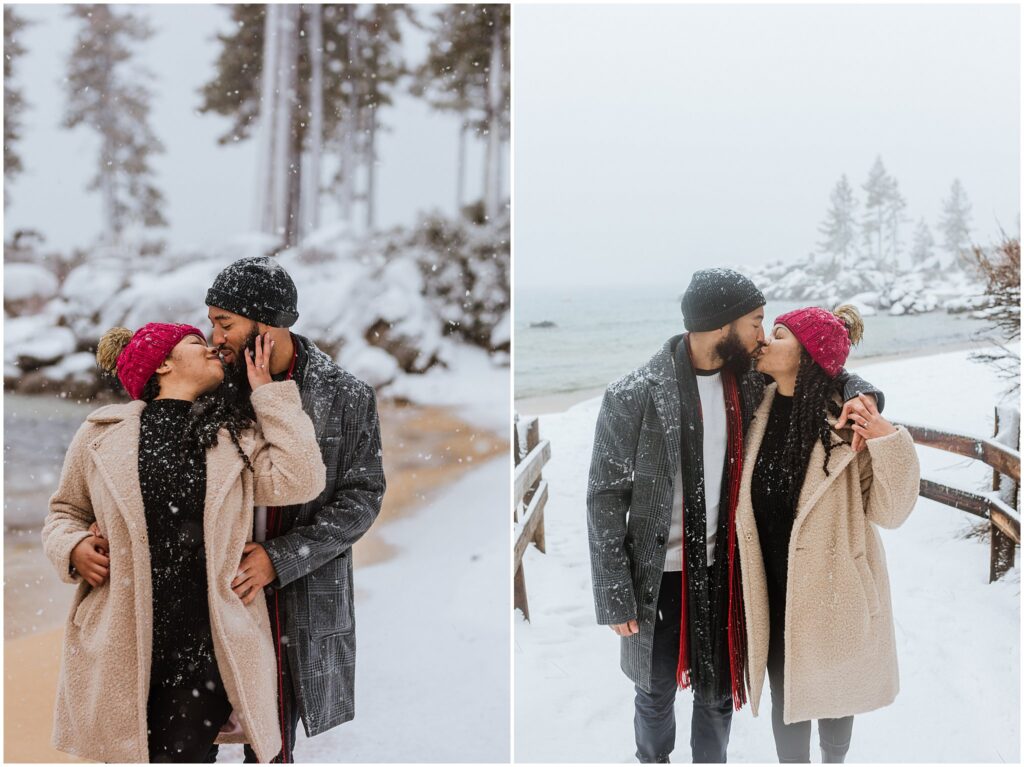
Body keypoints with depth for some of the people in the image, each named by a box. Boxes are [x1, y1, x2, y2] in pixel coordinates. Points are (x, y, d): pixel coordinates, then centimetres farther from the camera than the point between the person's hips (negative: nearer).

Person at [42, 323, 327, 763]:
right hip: (120, 643, 0)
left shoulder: (238, 435, 6)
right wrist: (73, 548, -6)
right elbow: (66, 510, 16)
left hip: (208, 644, 0)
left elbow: (300, 480, -10)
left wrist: (268, 393, -3)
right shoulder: (102, 433, 5)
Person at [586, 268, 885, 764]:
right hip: (660, 574, -3)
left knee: (718, 691, 16)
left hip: (725, 568, 3)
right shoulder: (636, 396, -18)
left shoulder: (750, 382, -5)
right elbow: (605, 497, -13)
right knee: (657, 691, 17)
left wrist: (858, 392, -14)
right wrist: (615, 596, -12)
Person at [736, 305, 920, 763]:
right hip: (773, 591, 3)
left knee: (832, 694, 17)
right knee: (786, 698, 13)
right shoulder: (758, 411, -5)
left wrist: (889, 444, -29)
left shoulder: (848, 422, -17)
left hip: (831, 591, -3)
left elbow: (888, 512, -15)